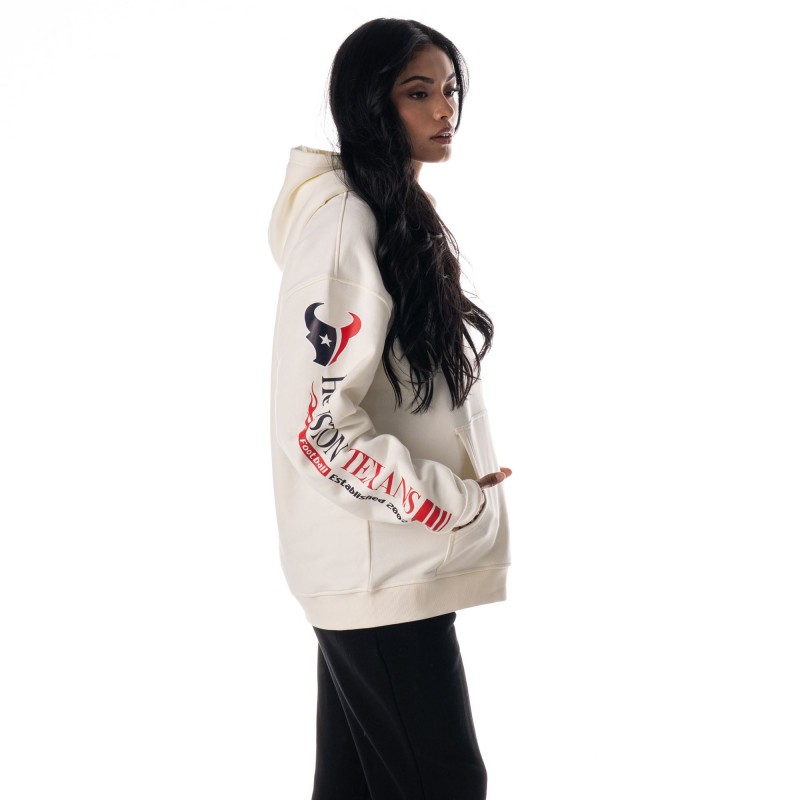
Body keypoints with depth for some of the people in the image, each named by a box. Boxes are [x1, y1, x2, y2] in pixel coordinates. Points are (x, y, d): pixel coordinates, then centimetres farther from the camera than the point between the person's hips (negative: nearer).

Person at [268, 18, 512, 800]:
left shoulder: (402, 216, 14)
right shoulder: (343, 221, -16)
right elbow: (317, 424, -23)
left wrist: (465, 492, 13)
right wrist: (458, 503, -15)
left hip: (385, 561, 9)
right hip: (383, 567, -9)